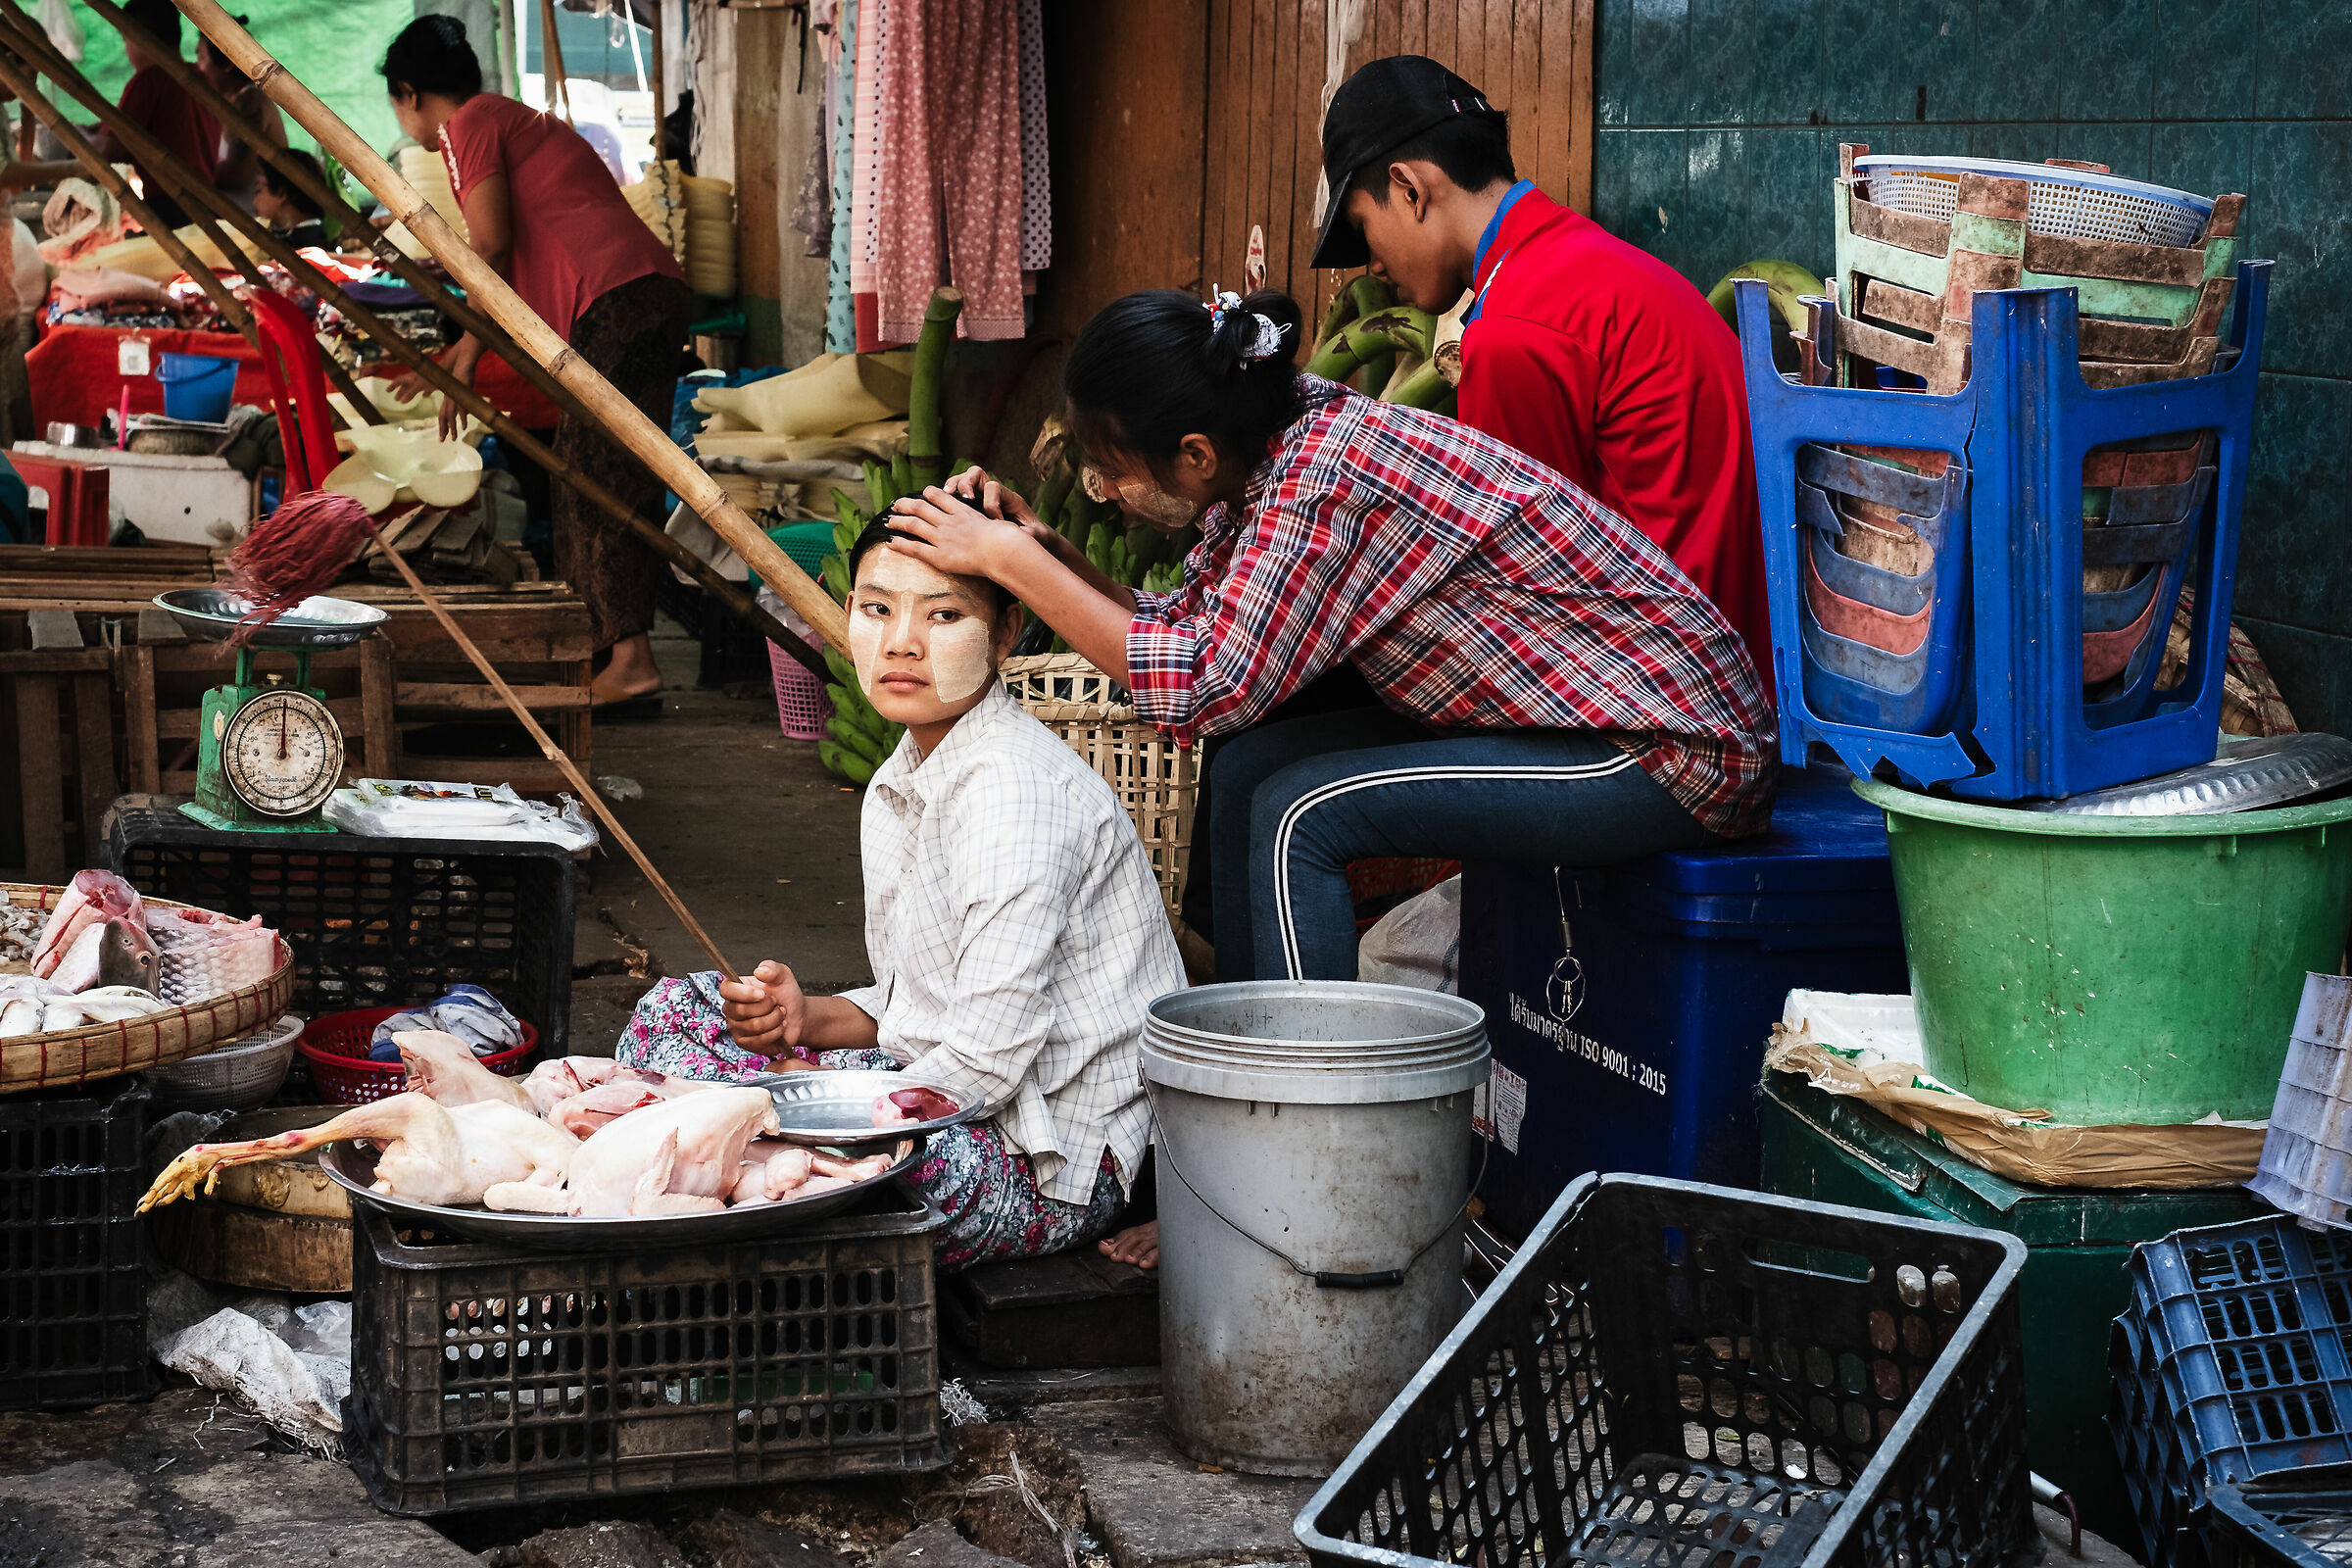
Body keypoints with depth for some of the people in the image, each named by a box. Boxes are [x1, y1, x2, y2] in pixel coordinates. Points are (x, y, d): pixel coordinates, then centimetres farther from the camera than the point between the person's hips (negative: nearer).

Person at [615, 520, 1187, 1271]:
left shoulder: (1013, 789, -21)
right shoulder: (899, 786, 10)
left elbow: (991, 1054, -24)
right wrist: (809, 1017, -4)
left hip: (1048, 1161, -10)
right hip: (933, 1097, 10)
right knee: (676, 1010, 9)